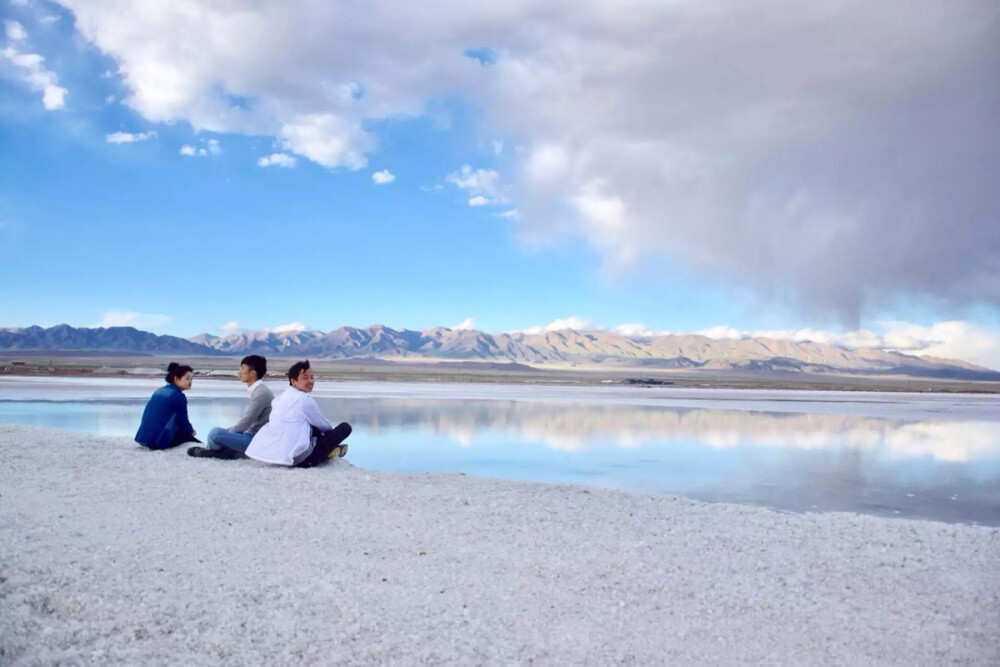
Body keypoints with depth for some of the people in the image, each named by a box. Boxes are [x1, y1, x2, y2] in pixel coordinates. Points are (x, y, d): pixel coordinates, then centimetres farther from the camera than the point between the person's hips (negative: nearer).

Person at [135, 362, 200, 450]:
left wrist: (188, 429, 28)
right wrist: (191, 430, 19)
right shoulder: (178, 396, -9)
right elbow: (183, 422, -3)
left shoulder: (159, 391, 15)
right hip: (159, 440, -8)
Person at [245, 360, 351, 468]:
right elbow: (325, 426, 5)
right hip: (296, 457, -9)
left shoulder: (281, 398, 15)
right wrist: (332, 431, 26)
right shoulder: (305, 400, -9)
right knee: (345, 427, -5)